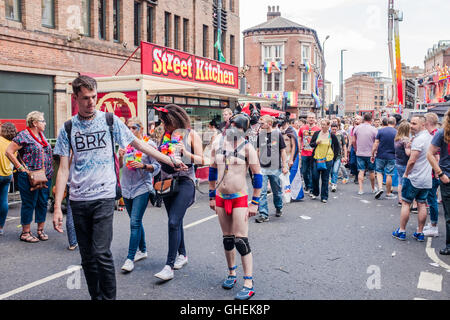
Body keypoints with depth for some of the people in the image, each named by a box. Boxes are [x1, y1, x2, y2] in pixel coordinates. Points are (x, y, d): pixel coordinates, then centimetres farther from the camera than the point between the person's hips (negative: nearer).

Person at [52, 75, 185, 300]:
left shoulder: (109, 120, 2)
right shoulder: (68, 128, 6)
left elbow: (138, 144, 8)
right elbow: (63, 168, 4)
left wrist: (170, 161, 7)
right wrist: (57, 207, -3)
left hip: (104, 197, -2)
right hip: (78, 199, 3)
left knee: (101, 253, -10)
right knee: (87, 257, 9)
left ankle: (109, 297, 7)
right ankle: (96, 297, 24)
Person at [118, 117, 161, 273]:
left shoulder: (149, 144, -5)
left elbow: (157, 167, -6)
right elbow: (120, 166, 14)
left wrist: (143, 165, -22)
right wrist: (121, 156, -6)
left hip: (142, 187, -6)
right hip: (126, 188, 6)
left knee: (135, 222, -11)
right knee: (136, 221, 14)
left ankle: (130, 258, -8)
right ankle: (142, 250, 29)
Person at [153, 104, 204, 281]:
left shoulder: (191, 134, -1)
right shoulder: (165, 135, 13)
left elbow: (201, 160, -3)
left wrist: (186, 153, -19)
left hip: (184, 181, -6)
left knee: (174, 222, -14)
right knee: (175, 221, 13)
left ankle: (169, 266, -11)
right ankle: (182, 254, 30)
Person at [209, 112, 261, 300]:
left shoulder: (247, 147, -9)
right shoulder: (218, 144, 5)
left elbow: (257, 175, -7)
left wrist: (255, 203, -8)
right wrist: (212, 196, 15)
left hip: (239, 199, -5)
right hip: (221, 198, 5)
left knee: (241, 241, -8)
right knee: (227, 239, 14)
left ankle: (249, 284, -2)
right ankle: (232, 273, 32)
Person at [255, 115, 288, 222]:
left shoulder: (277, 134, -3)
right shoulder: (260, 135, 4)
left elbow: (283, 151, 3)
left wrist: (284, 166, 1)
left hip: (275, 168, -1)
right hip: (262, 168, 2)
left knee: (277, 191, 12)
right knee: (262, 192, -7)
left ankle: (279, 208, 35)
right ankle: (263, 214, -2)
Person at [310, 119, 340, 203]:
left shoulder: (332, 135, -1)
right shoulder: (317, 133, 4)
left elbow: (337, 146, 8)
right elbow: (311, 144, 8)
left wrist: (334, 156, 3)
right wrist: (316, 143, -12)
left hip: (327, 159, -2)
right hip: (317, 158, 2)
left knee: (325, 179, 2)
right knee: (315, 176, 1)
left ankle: (324, 197, 10)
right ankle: (315, 193, 24)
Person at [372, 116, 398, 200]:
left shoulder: (380, 130, -4)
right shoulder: (397, 132, -4)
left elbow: (376, 143, -4)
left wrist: (373, 154, 3)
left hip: (380, 155, 0)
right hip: (391, 156, 0)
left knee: (379, 172, 16)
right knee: (389, 174, 5)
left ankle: (380, 187, -2)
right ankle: (388, 193, 13)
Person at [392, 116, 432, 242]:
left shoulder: (419, 139, -18)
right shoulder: (431, 137, 9)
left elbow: (412, 160, -21)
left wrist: (406, 173, -6)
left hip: (414, 178, -8)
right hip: (427, 179, 8)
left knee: (406, 203, 3)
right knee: (422, 205, 11)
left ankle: (402, 231, 9)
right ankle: (420, 233, 16)